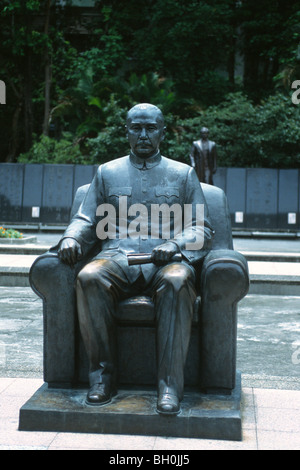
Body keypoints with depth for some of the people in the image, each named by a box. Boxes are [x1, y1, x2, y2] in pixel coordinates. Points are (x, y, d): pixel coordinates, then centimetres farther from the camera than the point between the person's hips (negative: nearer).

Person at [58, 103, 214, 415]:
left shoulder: (183, 174, 19)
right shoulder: (107, 172, 23)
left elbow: (203, 229, 11)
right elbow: (86, 220, 18)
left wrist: (175, 244, -11)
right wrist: (71, 238, -7)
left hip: (165, 260, -1)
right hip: (117, 257, 1)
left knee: (177, 282, -38)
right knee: (89, 278, -34)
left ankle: (170, 385, -36)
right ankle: (102, 375, -24)